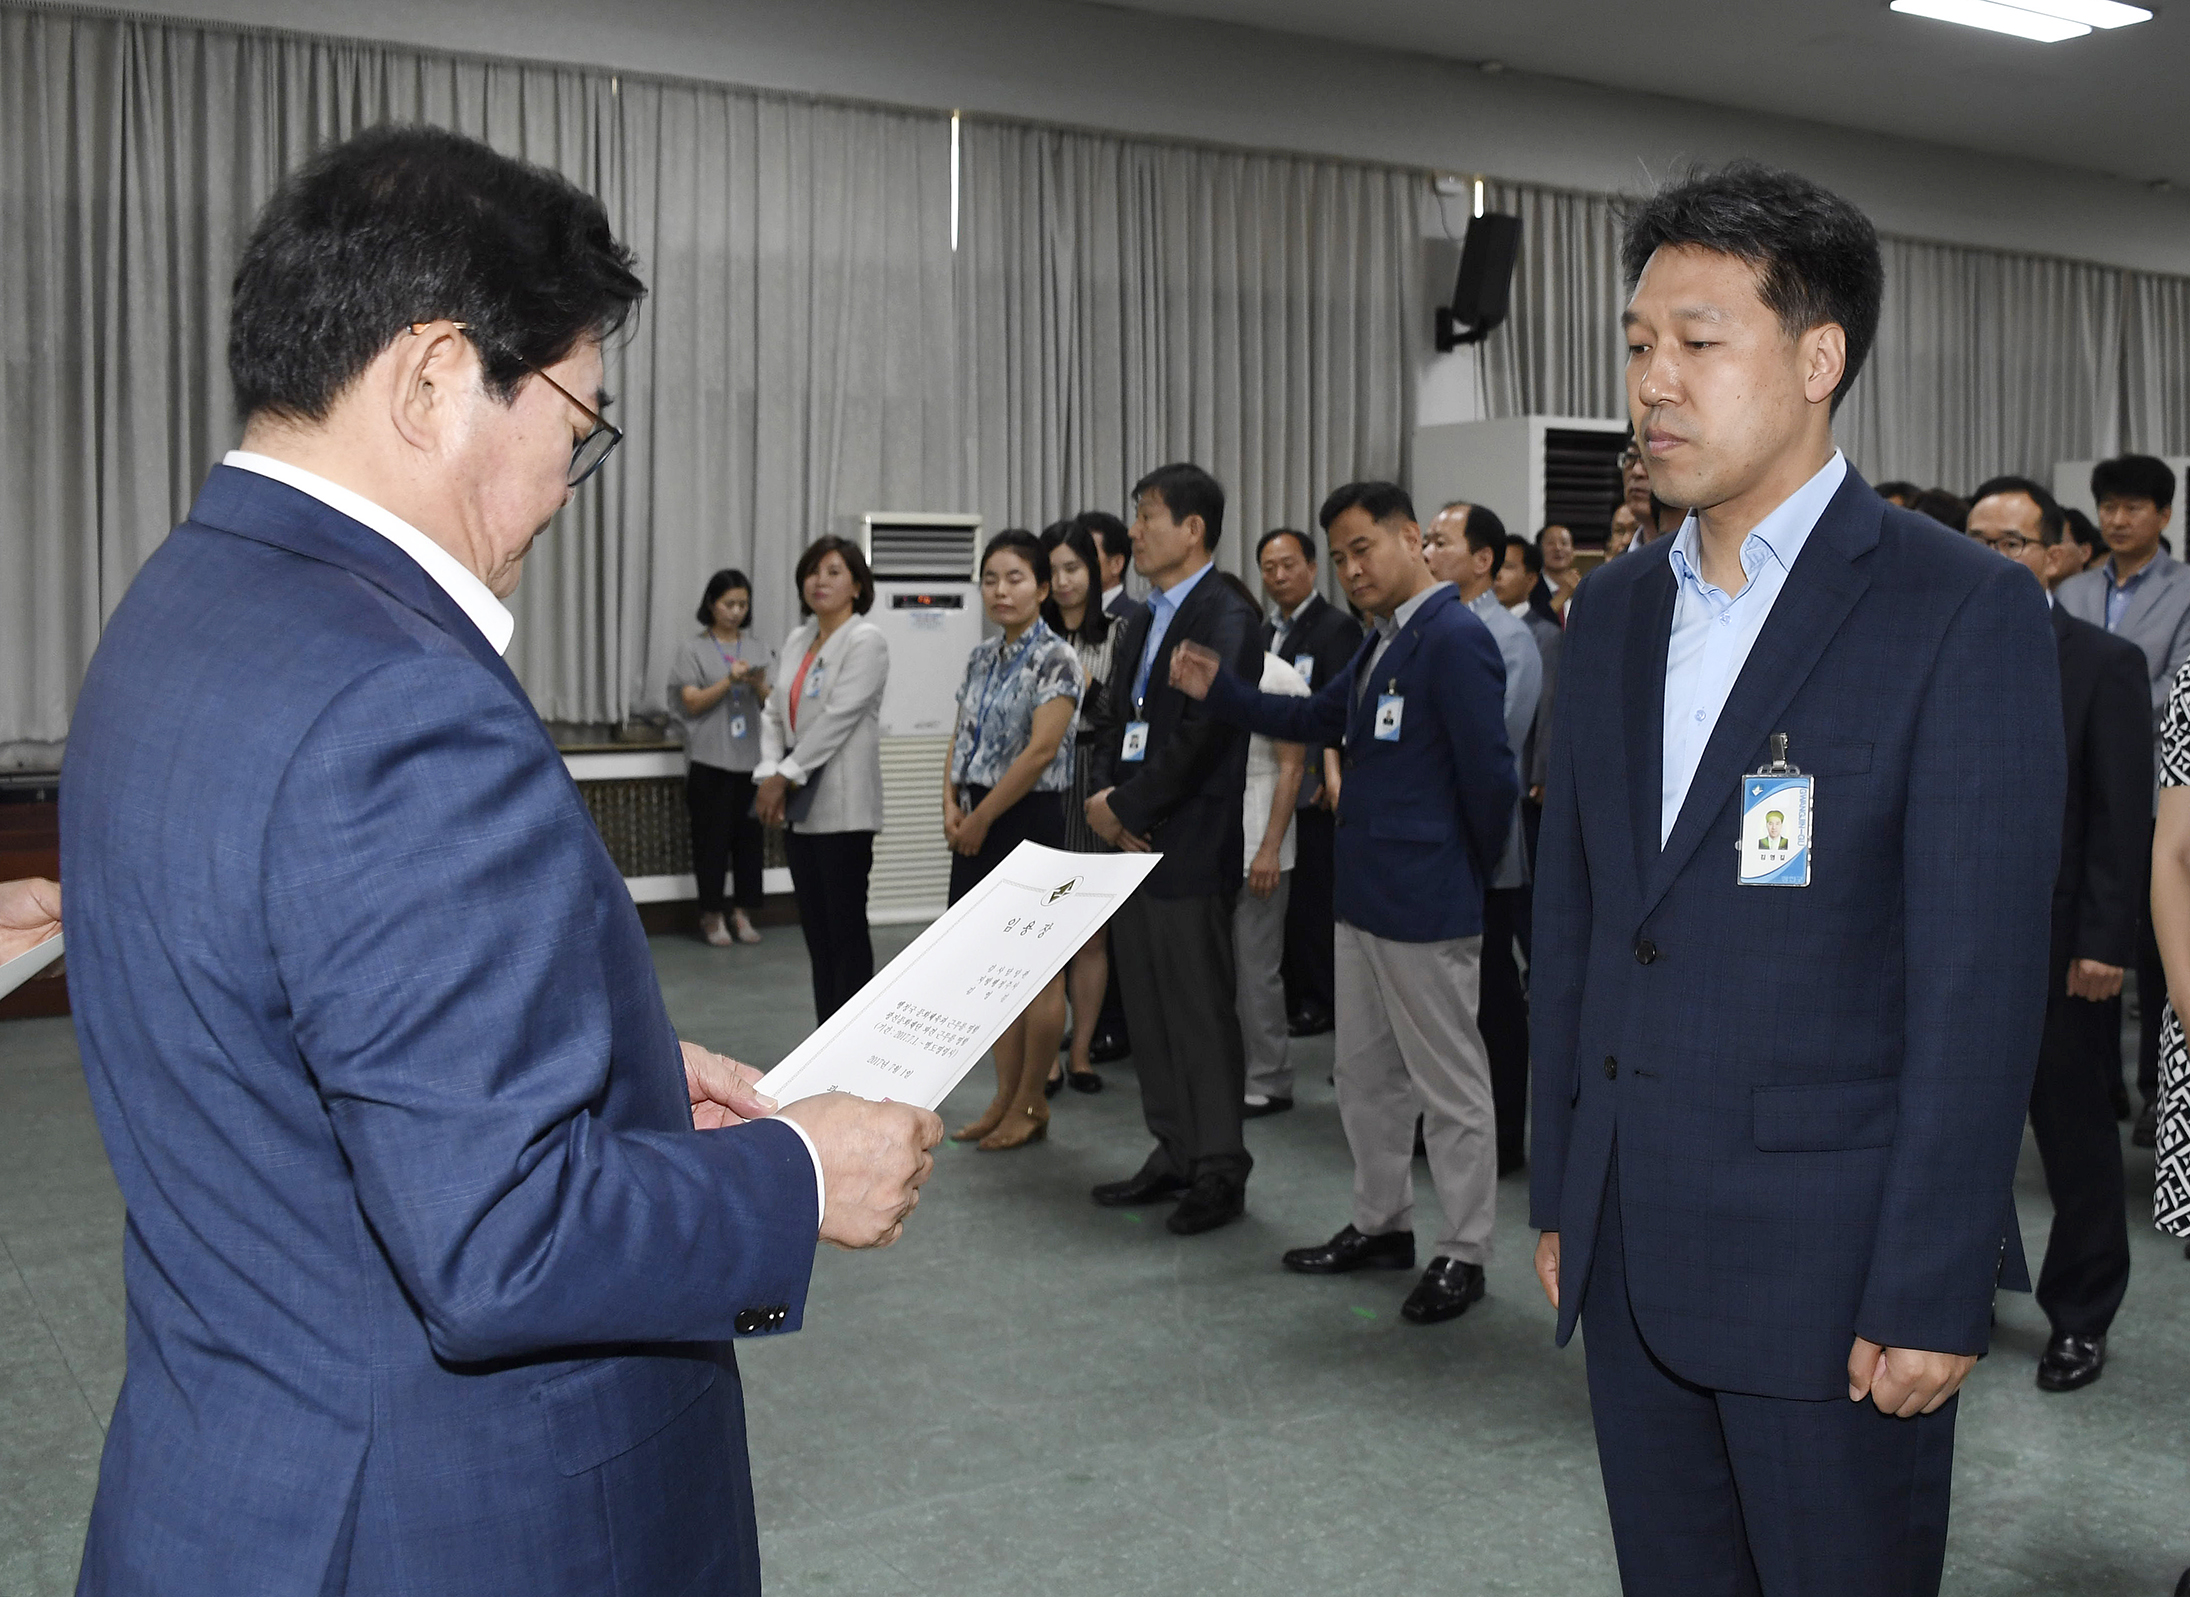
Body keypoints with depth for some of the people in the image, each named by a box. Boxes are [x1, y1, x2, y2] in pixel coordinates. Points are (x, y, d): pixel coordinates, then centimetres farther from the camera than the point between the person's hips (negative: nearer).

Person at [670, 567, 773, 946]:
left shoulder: (757, 648, 9)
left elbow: (768, 703, 10)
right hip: (710, 759, -3)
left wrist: (758, 685, -12)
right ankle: (711, 915, 8)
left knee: (749, 836, 3)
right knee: (713, 837, -1)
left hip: (750, 757, 3)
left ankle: (743, 912, 13)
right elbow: (692, 704, -6)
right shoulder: (695, 650, 0)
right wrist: (730, 681, -17)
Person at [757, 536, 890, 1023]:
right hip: (799, 806, 7)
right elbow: (774, 712, 9)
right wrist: (770, 774, -7)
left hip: (841, 807, -7)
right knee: (815, 929, 10)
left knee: (846, 928, -3)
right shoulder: (797, 639, 14)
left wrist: (786, 775, -16)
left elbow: (838, 717, -16)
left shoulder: (866, 641, -8)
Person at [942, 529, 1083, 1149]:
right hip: (981, 827, 8)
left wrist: (981, 818, -14)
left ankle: (1031, 1105, 10)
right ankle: (1006, 1098, 21)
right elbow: (962, 739, 15)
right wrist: (952, 805, -3)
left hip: (1032, 822, -7)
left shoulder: (1056, 659, -11)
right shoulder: (981, 657, 12)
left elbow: (1042, 749, -18)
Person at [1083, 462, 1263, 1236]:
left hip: (1190, 850, -9)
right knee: (1148, 1011, 14)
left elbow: (1201, 735, -19)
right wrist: (1107, 798, -1)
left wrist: (1126, 805, -13)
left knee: (1202, 1012, -1)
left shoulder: (1226, 618, -12)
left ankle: (1220, 1170, 10)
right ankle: (1172, 1156, 25)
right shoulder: (1143, 621, 16)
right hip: (1134, 845, 9)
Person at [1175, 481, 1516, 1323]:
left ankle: (1463, 1254, 15)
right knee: (1365, 1075, 19)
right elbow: (1318, 719, 19)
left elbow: (1490, 773, -19)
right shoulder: (1383, 643, 12)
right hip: (1365, 897, 10)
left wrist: (1476, 866, -4)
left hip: (1426, 904, -10)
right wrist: (1218, 688, 9)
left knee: (1449, 1086, 3)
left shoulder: (1455, 638, -18)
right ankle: (1381, 1225, 32)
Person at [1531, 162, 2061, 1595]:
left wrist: (1933, 1297, -15)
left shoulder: (1964, 611, -10)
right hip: (1632, 1254, 6)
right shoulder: (1617, 611, 9)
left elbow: (1979, 980, -14)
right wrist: (1560, 1195, 11)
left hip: (1833, 1264, -5)